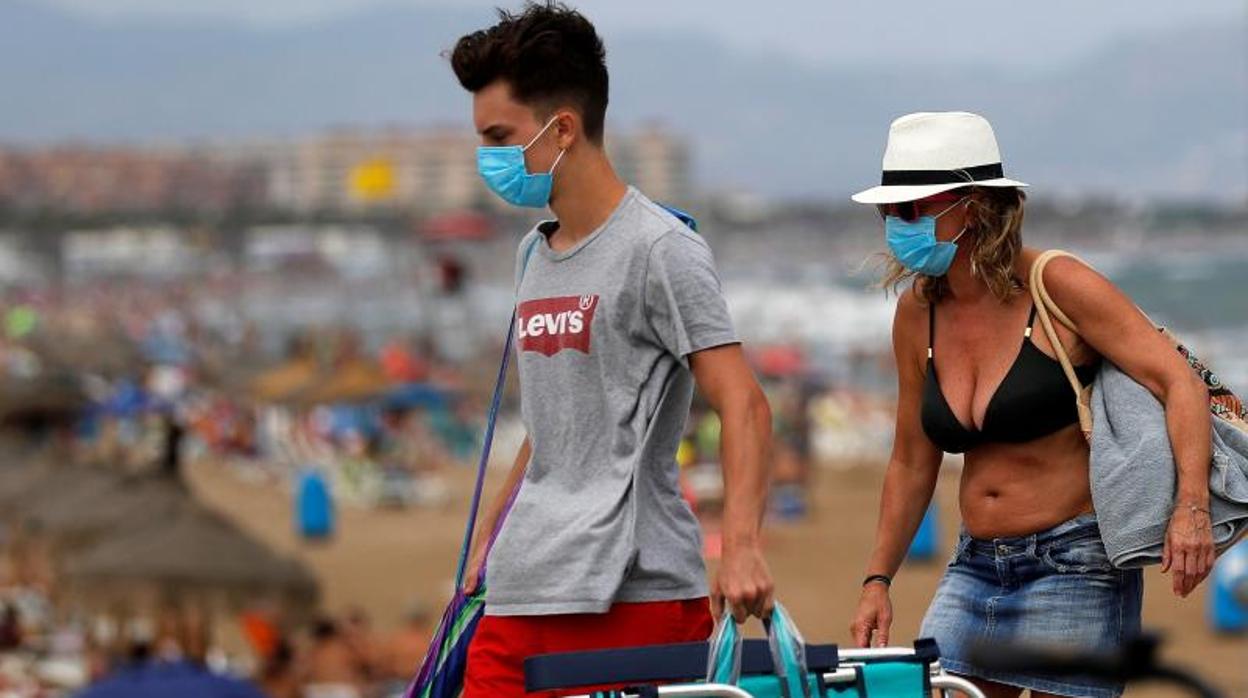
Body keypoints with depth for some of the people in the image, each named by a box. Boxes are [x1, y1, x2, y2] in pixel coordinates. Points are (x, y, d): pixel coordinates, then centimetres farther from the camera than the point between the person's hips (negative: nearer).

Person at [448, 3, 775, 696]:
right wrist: (485, 543, 24)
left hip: (631, 595, -7)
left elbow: (743, 407, -14)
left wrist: (740, 545, -27)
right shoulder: (533, 255, 18)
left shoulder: (660, 249, -6)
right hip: (519, 599, 7)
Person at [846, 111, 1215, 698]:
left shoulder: (1056, 287, -10)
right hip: (974, 569, 6)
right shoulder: (918, 314, 7)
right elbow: (912, 463, 17)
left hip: (1075, 564, -6)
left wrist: (1191, 506, -30)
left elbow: (1181, 384, -15)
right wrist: (877, 580, 11)